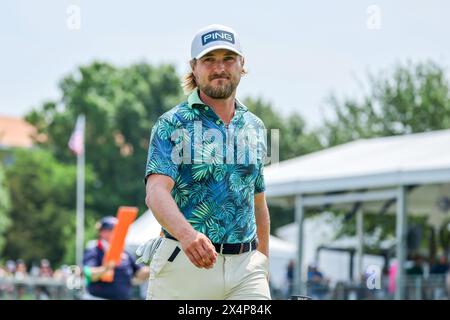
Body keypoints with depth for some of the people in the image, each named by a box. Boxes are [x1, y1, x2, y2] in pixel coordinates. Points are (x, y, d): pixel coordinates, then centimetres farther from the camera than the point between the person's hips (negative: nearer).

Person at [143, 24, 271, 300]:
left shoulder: (255, 127, 15)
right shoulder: (172, 124, -2)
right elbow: (156, 191, -17)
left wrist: (263, 265, 21)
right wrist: (187, 234, -36)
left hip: (246, 268, 3)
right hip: (184, 264, -3)